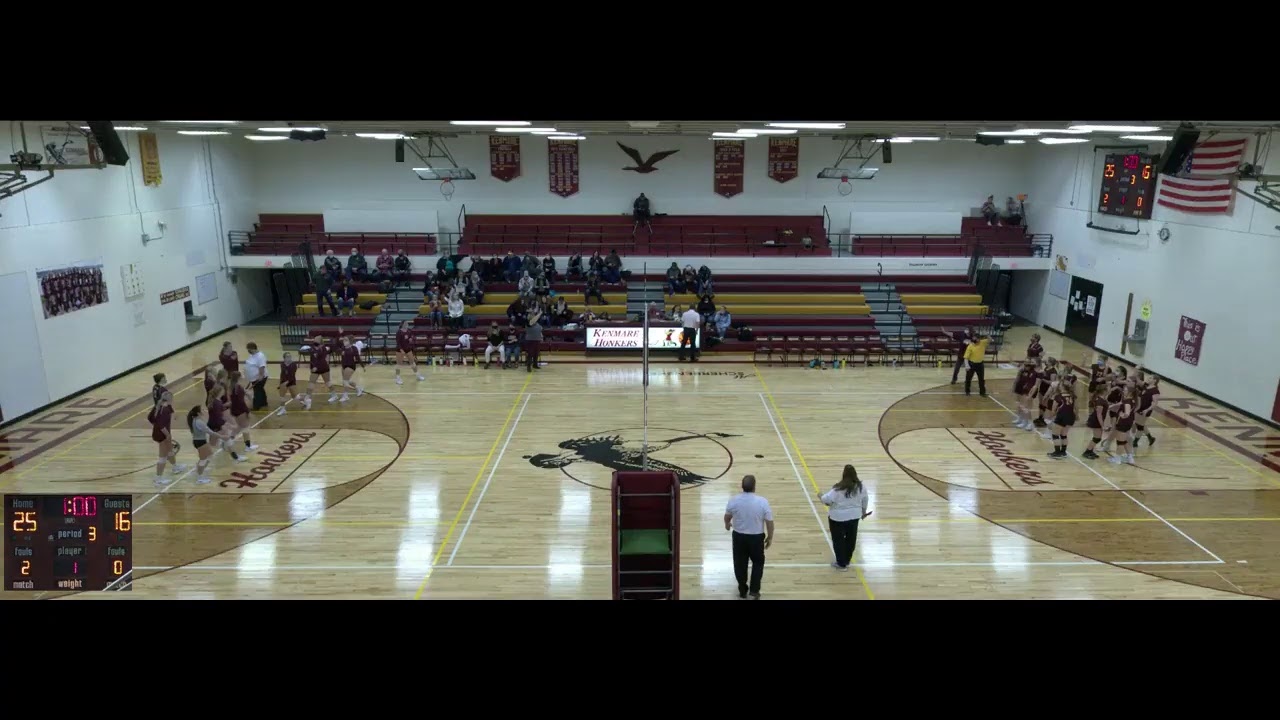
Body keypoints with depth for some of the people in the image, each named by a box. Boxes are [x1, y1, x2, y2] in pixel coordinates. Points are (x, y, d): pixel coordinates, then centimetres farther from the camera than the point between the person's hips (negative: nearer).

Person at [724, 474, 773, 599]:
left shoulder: (734, 500, -15)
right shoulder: (762, 501, -20)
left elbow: (727, 517, 3)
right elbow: (769, 522, -12)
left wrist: (727, 524, 27)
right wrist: (769, 537, 5)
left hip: (739, 536, 1)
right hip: (756, 537, -1)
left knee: (740, 564, 19)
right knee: (758, 562, 22)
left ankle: (742, 590, 31)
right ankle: (754, 590, 18)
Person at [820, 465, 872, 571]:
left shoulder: (838, 489, -24)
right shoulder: (860, 487, -6)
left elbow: (827, 499, -25)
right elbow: (864, 500, 8)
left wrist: (821, 497, -3)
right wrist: (863, 512, 24)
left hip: (838, 518, -5)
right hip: (854, 516, 6)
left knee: (838, 540, 9)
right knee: (851, 539, 19)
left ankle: (841, 564, 17)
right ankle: (846, 561, 34)